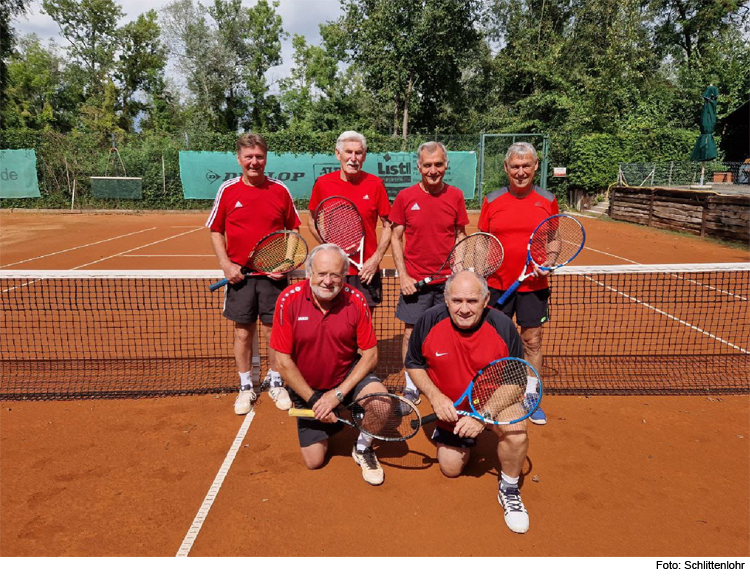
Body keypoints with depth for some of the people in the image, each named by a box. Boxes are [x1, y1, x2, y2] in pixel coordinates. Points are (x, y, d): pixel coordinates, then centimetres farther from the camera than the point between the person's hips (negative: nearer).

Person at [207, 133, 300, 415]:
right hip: (240, 275, 0)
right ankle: (246, 387, 25)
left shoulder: (280, 190, 1)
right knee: (243, 332, 8)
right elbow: (216, 231, 6)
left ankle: (275, 382, 28)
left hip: (273, 275, 0)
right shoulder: (227, 190, 1)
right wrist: (226, 264, -6)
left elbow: (293, 230, 7)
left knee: (274, 330, 8)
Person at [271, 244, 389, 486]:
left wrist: (338, 393, -21)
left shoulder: (355, 300, -16)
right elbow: (283, 361, -14)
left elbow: (370, 355, -13)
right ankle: (327, 424, 35)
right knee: (314, 461, 0)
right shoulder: (289, 300, -19)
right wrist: (312, 399, -16)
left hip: (348, 377, 0)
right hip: (306, 387, 0)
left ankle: (362, 449, 3)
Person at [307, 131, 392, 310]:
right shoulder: (322, 183, 1)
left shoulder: (376, 185, -2)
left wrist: (376, 258, -8)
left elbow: (388, 226, 3)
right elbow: (312, 221, 13)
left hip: (365, 271, -1)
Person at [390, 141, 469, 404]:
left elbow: (460, 235, 10)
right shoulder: (405, 197, -2)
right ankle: (410, 387, 18)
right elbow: (395, 237, 2)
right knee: (411, 331, 4)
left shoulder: (456, 196, 2)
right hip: (415, 280, -1)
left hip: (448, 279, 1)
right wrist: (403, 275, -6)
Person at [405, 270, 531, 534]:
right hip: (450, 410, 2)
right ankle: (443, 433, 49)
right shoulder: (428, 322, -21)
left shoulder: (504, 327, -24)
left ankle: (509, 489, -4)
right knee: (450, 470, 14)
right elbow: (414, 364, -4)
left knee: (515, 429, -34)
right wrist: (435, 396, -20)